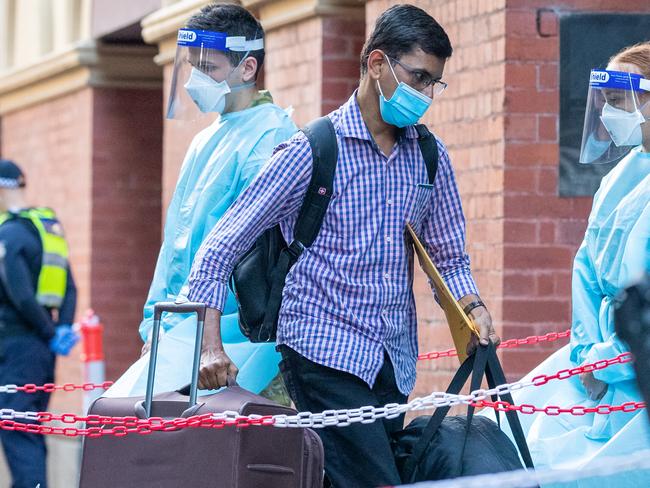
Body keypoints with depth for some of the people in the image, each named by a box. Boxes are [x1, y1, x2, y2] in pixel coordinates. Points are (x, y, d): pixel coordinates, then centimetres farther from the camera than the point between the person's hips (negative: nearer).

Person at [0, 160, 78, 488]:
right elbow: (69, 288, 12)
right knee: (33, 433, 14)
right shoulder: (50, 227, 13)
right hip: (42, 349, 8)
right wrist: (64, 330, 2)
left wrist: (52, 336, -10)